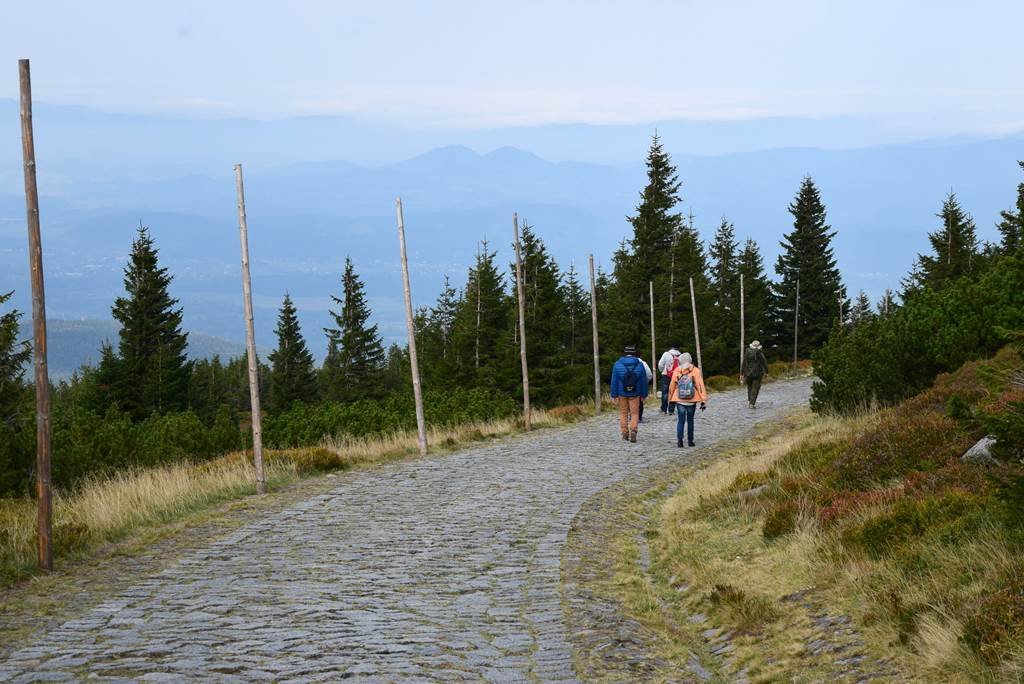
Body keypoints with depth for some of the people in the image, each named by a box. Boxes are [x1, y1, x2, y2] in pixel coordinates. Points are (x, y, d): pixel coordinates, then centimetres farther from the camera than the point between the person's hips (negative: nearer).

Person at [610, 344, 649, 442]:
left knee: (623, 413, 12)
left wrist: (614, 395, 0)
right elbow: (644, 381, 2)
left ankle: (624, 433, 15)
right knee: (635, 413, 4)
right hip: (635, 394, 0)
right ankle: (633, 430, -17)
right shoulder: (640, 365, -3)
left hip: (622, 394, 0)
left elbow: (614, 381, -4)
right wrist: (644, 394, 10)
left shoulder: (617, 364, -4)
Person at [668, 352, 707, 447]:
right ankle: (690, 440, 14)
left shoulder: (676, 371, -3)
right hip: (692, 400, 0)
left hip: (680, 400, 0)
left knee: (680, 420, 4)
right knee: (690, 420, 13)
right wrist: (703, 401, -7)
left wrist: (670, 398, 17)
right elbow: (700, 386, -9)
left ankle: (679, 440, -9)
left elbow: (672, 386, 5)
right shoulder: (695, 371, -7)